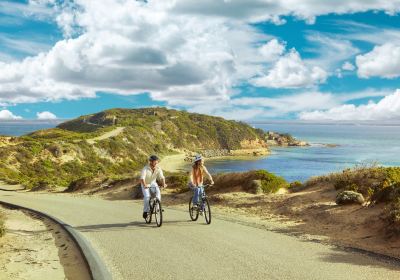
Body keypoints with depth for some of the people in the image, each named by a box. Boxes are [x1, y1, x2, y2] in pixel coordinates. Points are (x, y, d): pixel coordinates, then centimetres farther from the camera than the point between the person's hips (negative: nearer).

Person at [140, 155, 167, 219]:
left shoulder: (158, 169, -17)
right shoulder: (145, 169, -27)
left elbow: (162, 177, -25)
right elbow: (142, 178, -38)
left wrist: (163, 184, -44)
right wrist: (144, 185, -56)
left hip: (153, 183, 3)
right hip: (145, 184, -3)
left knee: (158, 193, -23)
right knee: (147, 196, -23)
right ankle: (145, 211, -6)